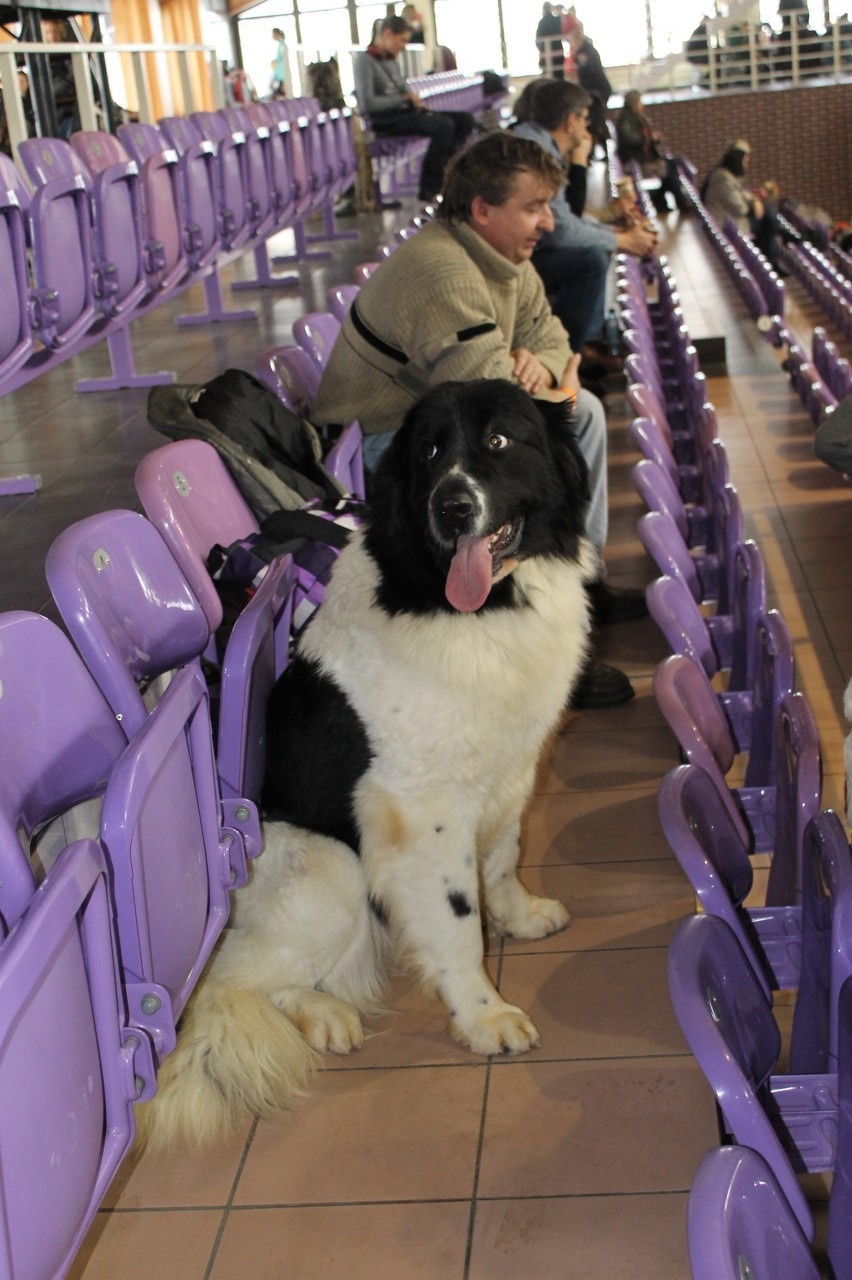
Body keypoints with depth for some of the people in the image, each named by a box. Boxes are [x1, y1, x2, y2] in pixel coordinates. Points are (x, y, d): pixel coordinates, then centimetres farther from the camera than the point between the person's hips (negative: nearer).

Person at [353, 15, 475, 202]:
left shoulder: (391, 60, 19)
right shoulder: (364, 60, -7)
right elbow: (367, 103, -18)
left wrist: (416, 101, 0)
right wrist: (404, 98, -13)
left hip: (404, 113, 9)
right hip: (386, 121, -9)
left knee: (465, 120, -3)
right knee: (444, 125, -29)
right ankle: (429, 189, -23)